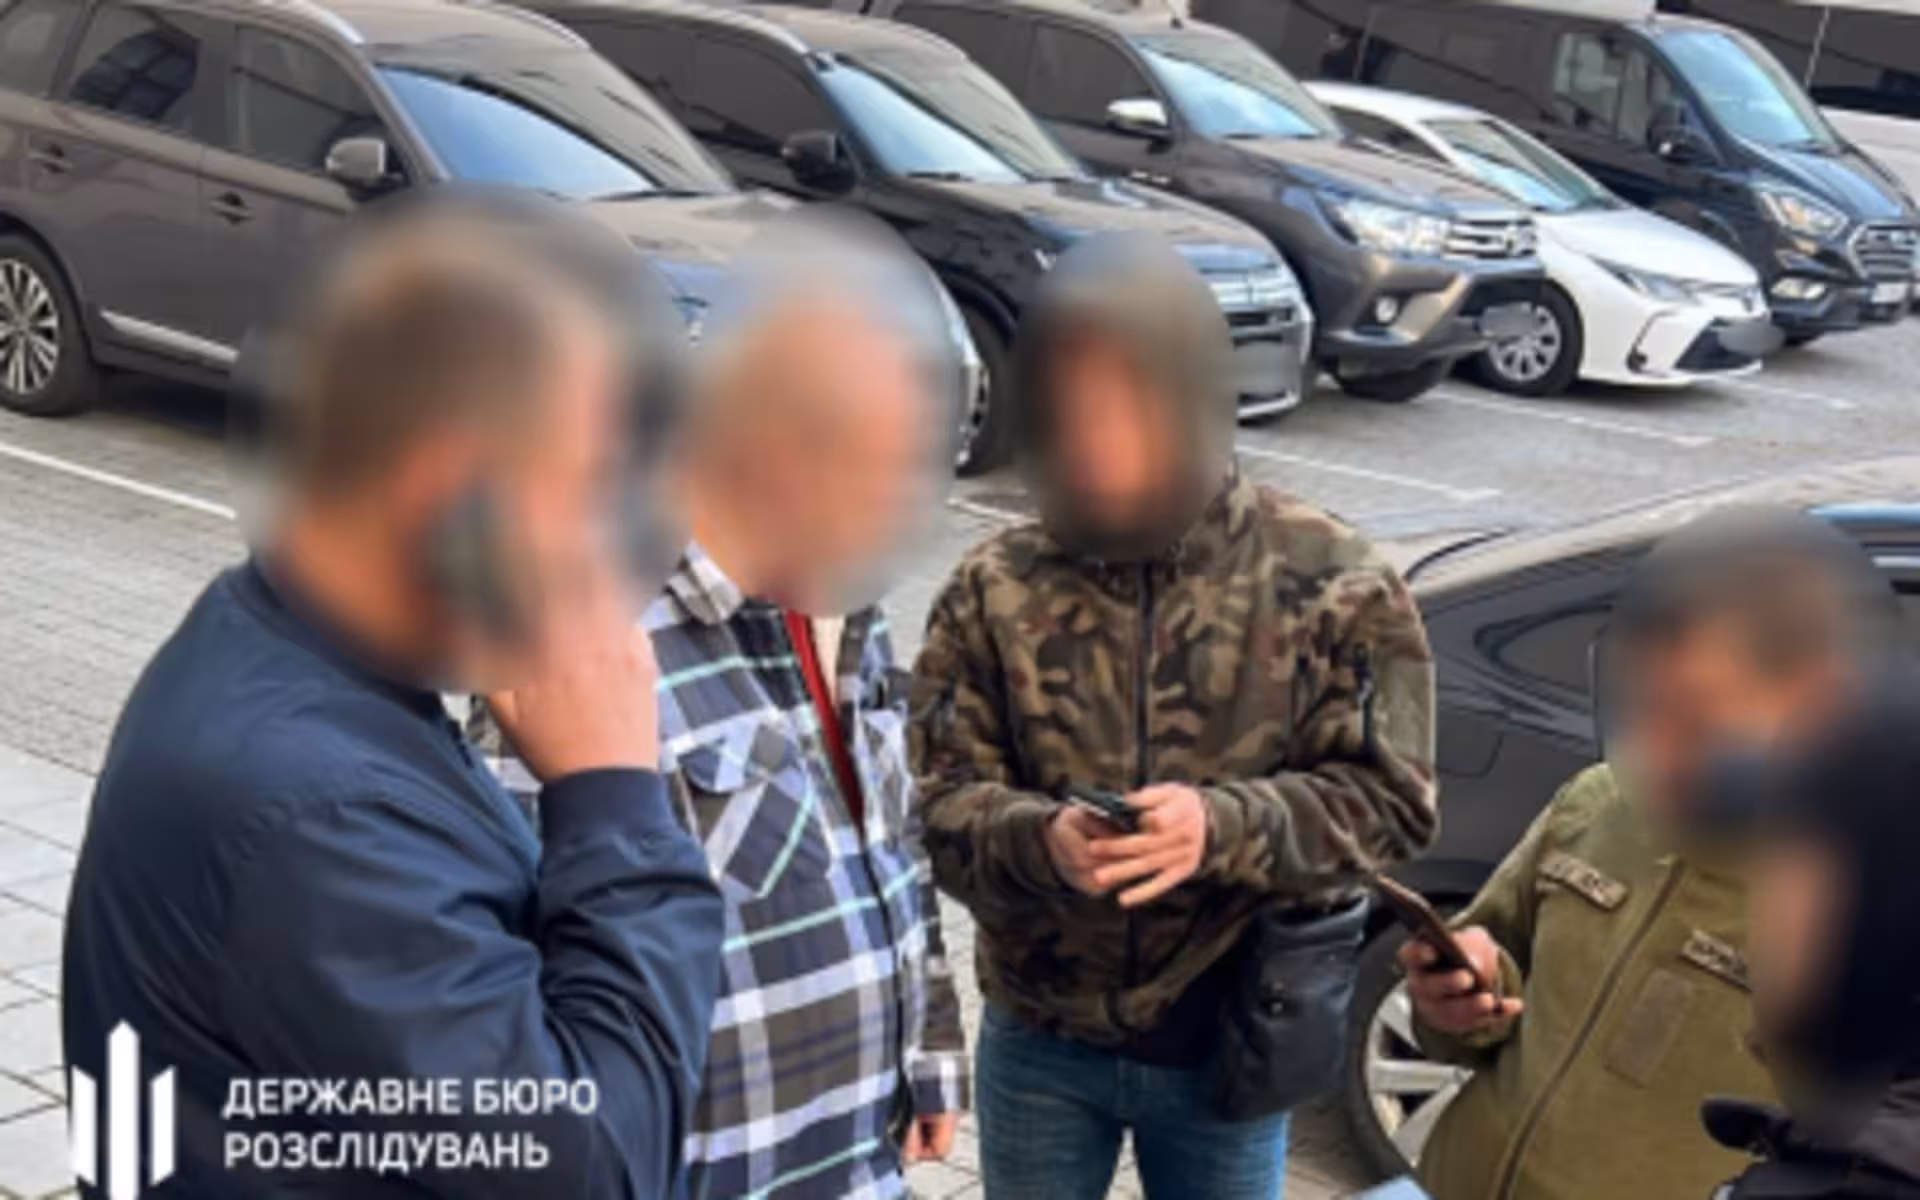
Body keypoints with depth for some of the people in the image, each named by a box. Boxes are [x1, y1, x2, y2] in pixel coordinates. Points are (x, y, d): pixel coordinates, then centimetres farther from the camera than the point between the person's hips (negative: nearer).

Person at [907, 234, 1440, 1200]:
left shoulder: (1331, 581, -11)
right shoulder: (994, 589, -7)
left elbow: (1389, 798, -12)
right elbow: (936, 801, -7)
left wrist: (1221, 827, -29)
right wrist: (1040, 840, -30)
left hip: (1233, 1038, -1)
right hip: (1040, 1036, 1)